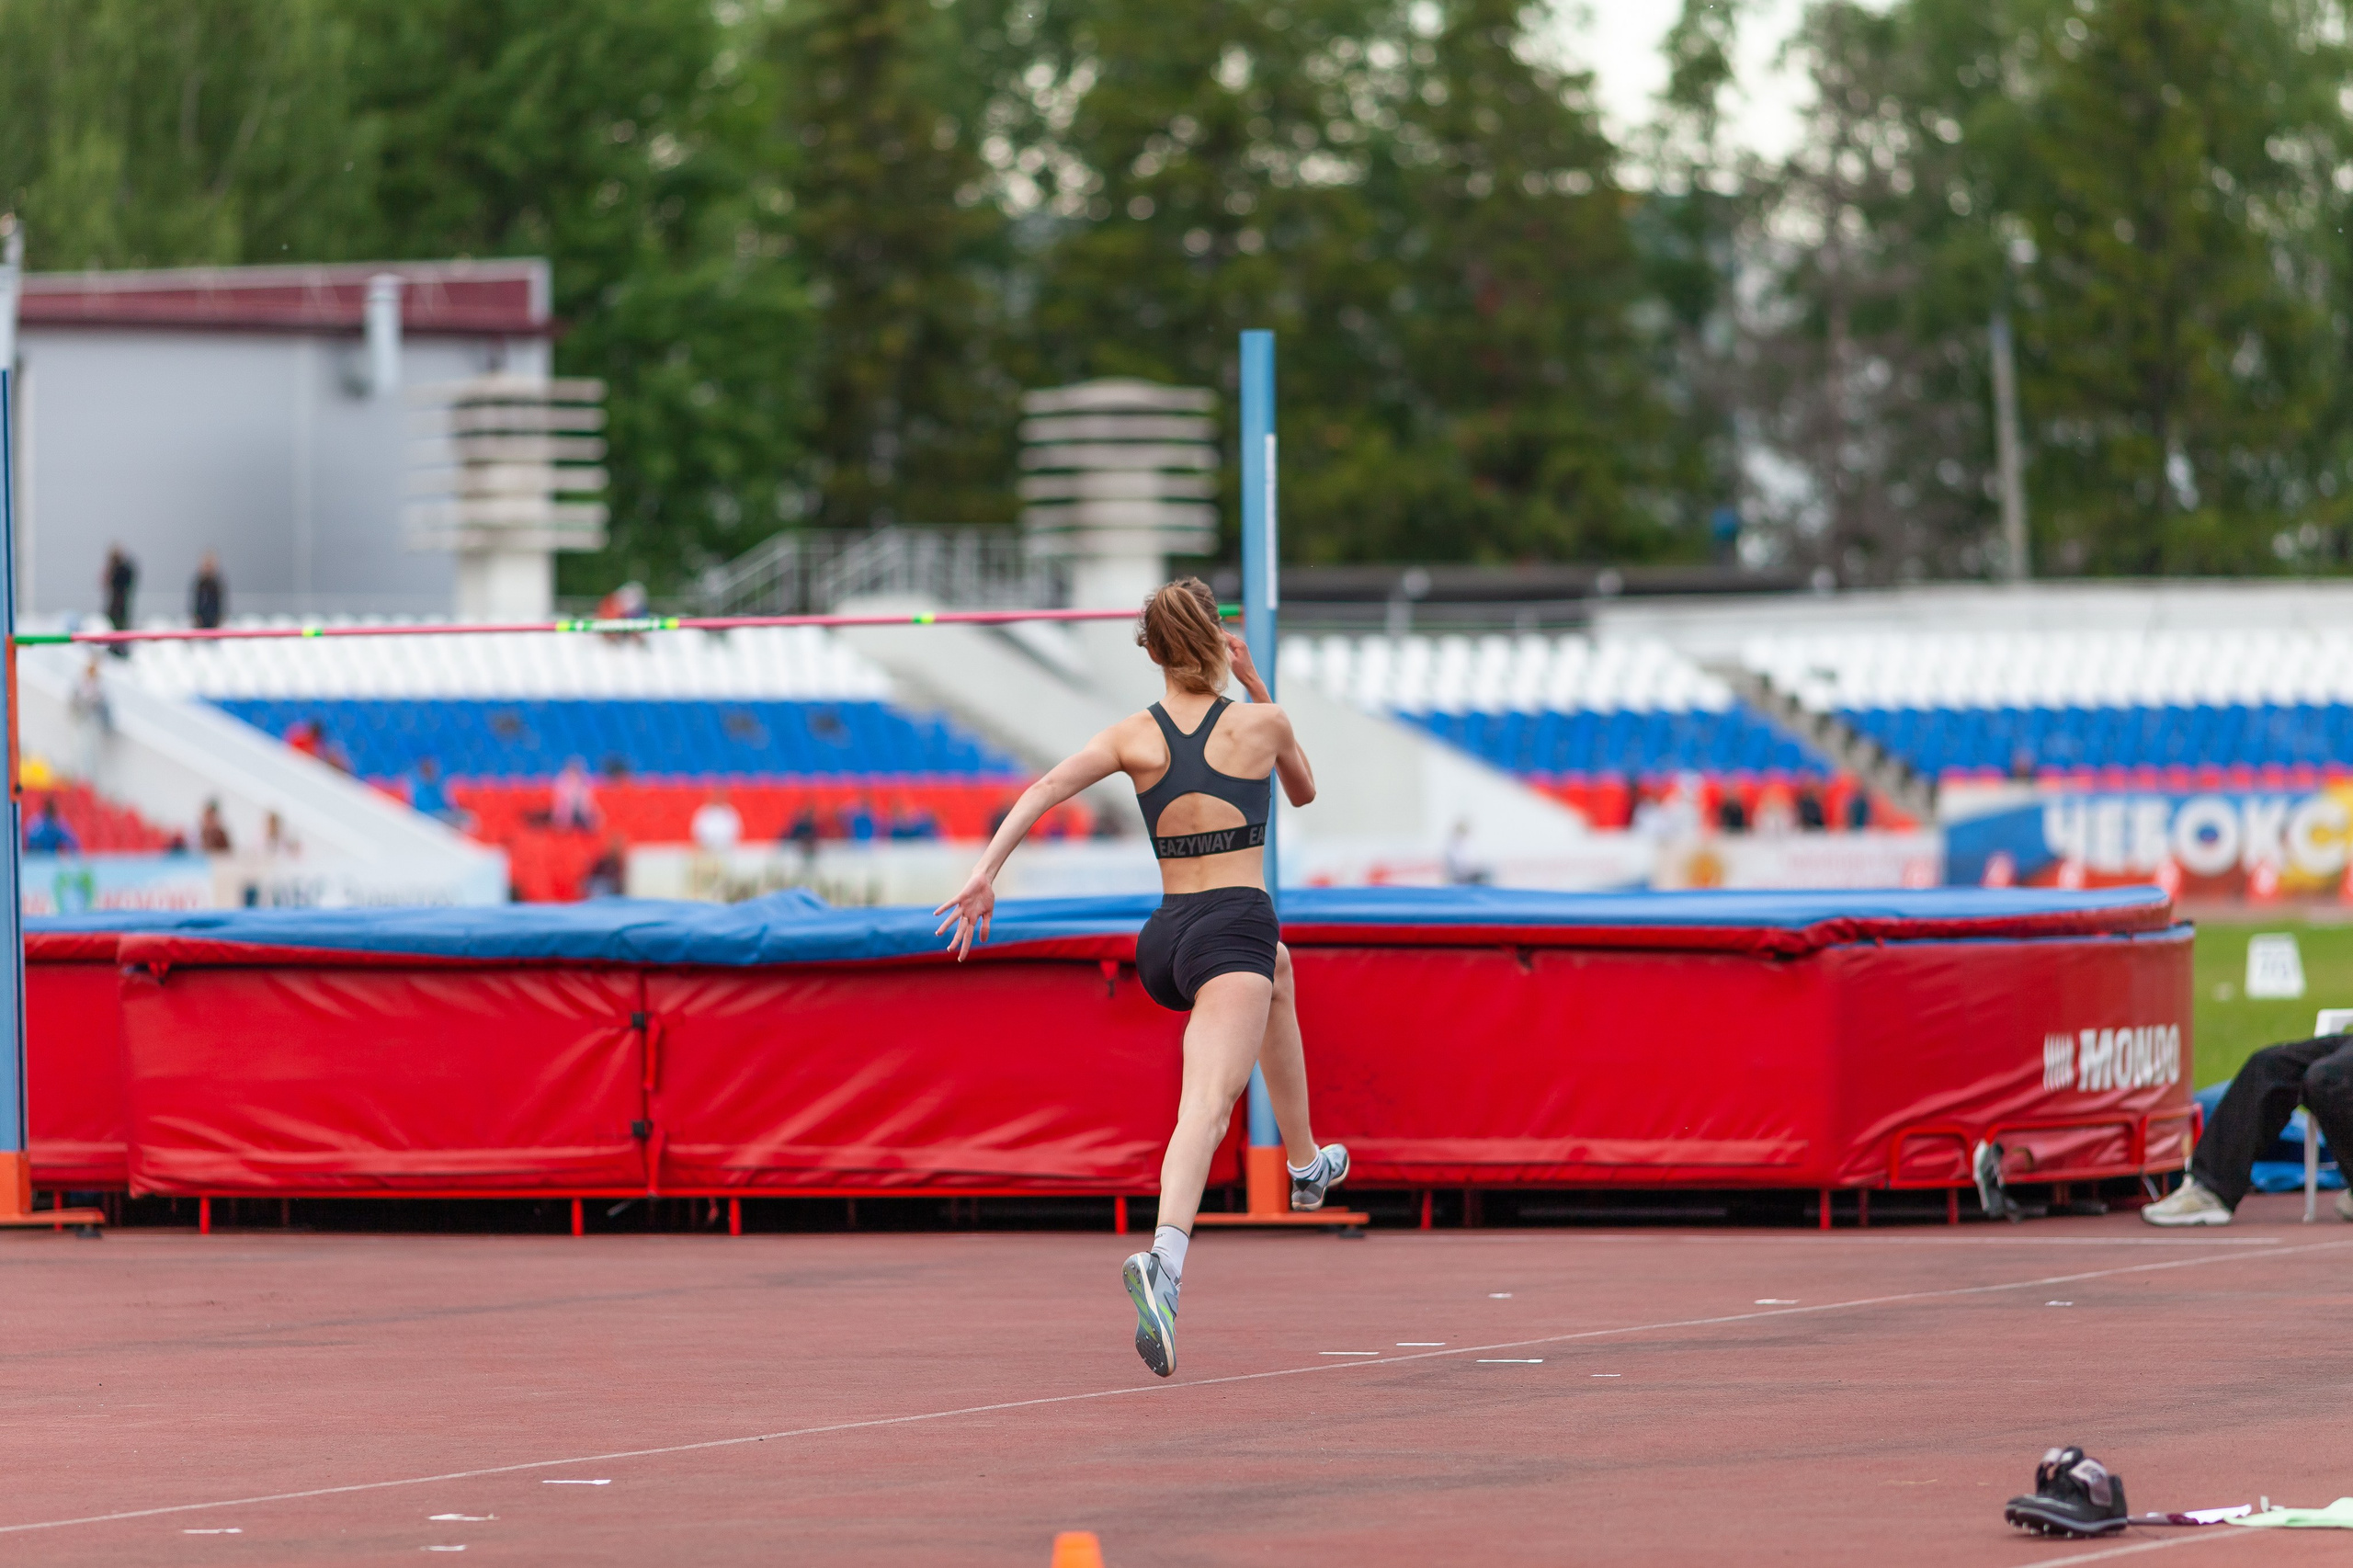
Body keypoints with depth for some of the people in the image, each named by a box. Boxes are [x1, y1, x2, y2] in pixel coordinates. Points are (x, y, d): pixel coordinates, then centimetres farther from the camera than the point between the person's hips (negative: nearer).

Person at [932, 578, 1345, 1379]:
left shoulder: (1133, 736, 6)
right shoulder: (1261, 723, 2)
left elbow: (1047, 787, -10)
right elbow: (1303, 790, 25)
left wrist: (986, 871, -13)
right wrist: (1256, 687, 25)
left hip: (1164, 939, 6)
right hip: (1232, 926, -6)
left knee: (1276, 964, 38)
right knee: (1205, 1108, -21)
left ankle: (1306, 1163, 45)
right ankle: (1163, 1258, -40)